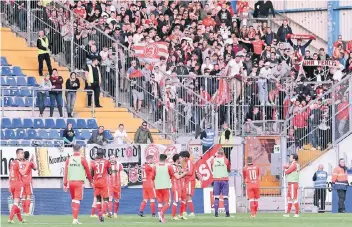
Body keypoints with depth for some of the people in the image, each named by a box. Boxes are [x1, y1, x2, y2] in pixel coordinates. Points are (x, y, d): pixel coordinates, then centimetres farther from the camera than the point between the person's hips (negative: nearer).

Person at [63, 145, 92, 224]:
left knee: (74, 199, 17)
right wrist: (90, 180, 17)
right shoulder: (82, 159, -4)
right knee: (77, 200, -6)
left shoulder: (68, 160, 6)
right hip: (79, 182, -4)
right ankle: (75, 219, -14)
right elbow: (88, 171, 2)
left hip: (70, 182, 4)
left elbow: (65, 172, 3)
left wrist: (65, 184, 5)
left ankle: (75, 217, 20)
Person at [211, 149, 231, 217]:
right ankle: (227, 212, -7)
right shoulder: (226, 160, -2)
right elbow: (229, 169, 13)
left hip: (216, 180, 1)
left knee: (216, 197, 4)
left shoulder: (213, 160, 2)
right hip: (224, 180, -1)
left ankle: (216, 212, -2)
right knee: (225, 197, -1)